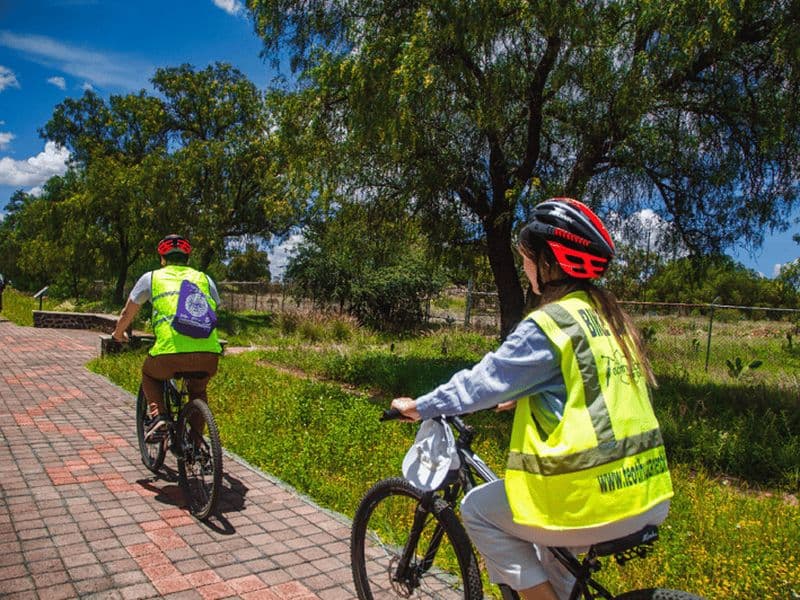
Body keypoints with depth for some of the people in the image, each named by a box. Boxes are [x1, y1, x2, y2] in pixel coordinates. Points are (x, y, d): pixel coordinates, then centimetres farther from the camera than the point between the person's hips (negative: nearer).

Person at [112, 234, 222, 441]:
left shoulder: (151, 277, 19)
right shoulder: (204, 278, 24)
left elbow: (127, 314, 30)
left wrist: (119, 334, 51)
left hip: (170, 352, -2)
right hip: (209, 354, 2)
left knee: (149, 374, 33)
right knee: (198, 391, 33)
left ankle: (158, 415, 12)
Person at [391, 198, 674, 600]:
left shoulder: (551, 323, -16)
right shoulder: (608, 316, 9)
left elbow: (482, 381, -11)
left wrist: (419, 407, 4)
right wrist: (520, 399, 33)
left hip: (594, 500, -9)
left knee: (478, 509, 12)